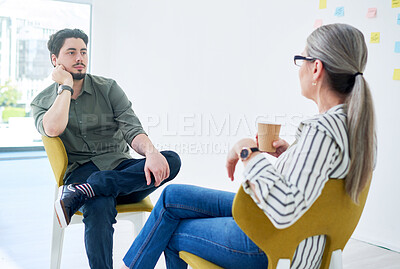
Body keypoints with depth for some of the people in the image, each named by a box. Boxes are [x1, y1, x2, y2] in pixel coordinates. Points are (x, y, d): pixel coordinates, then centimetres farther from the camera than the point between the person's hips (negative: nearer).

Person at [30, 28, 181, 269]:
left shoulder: (108, 88, 10)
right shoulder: (42, 102, 10)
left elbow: (132, 129, -4)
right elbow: (53, 129, -15)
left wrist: (151, 152, -26)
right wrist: (66, 85, -4)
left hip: (121, 169, 3)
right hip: (82, 171, -3)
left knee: (171, 160, -28)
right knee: (100, 206, -38)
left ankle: (79, 194, -34)